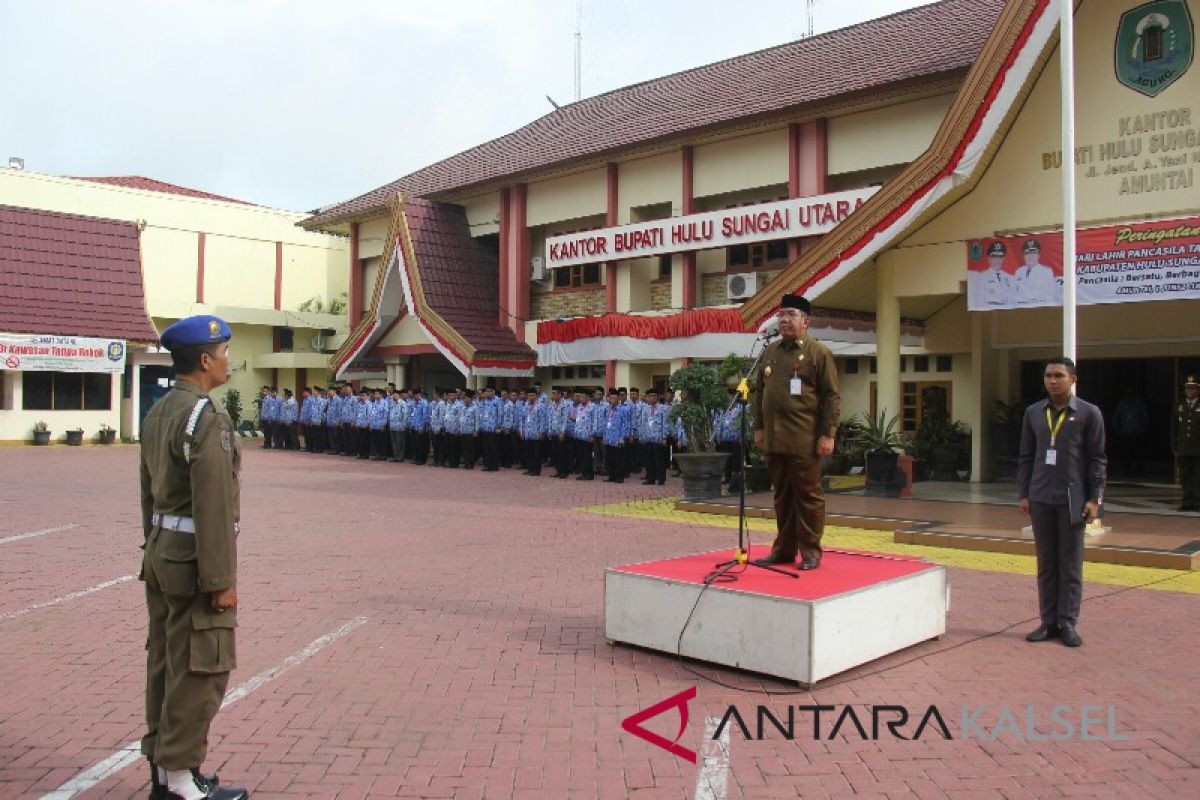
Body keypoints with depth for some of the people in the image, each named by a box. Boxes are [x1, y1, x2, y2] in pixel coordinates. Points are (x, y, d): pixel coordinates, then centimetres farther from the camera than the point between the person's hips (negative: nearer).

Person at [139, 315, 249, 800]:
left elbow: (149, 493, 16)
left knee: (165, 663, 15)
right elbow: (214, 506, -22)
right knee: (200, 670, 0)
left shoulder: (157, 413, 11)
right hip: (195, 560, -10)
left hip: (162, 555, 10)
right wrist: (222, 580, -19)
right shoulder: (207, 418, -19)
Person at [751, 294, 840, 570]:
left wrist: (828, 434, -11)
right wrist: (758, 427, 11)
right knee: (781, 496, 12)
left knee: (808, 496, 2)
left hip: (804, 441, -5)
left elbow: (832, 397, -6)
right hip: (774, 439, 5)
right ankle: (784, 549, 20)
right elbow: (758, 391, 18)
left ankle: (810, 552, 11)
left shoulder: (819, 353, -2)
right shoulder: (769, 352, 14)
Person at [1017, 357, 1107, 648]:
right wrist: (1023, 494, 6)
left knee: (1070, 565, 3)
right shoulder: (1033, 413, 9)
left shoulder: (1089, 414, -1)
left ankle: (1068, 623, 10)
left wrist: (1095, 498, -6)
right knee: (1046, 564, 8)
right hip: (1040, 499, 3)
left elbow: (1097, 459, -1)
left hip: (1072, 499, -3)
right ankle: (1049, 622, 15)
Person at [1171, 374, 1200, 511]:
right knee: (1185, 477, 5)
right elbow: (1174, 429, 11)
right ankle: (1188, 502, 12)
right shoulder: (1179, 406, 11)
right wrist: (1174, 447, 6)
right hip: (1183, 449, 3)